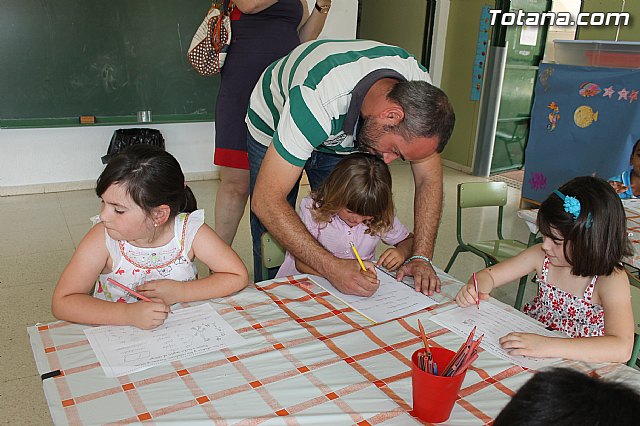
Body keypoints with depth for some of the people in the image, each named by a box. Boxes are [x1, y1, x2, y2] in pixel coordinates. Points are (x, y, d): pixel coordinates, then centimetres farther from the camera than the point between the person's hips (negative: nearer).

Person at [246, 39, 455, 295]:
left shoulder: (418, 90, -27)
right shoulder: (318, 101, -45)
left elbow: (429, 179, -17)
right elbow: (266, 201, -44)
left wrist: (421, 258, -27)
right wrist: (332, 268, -49)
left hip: (340, 136, 4)